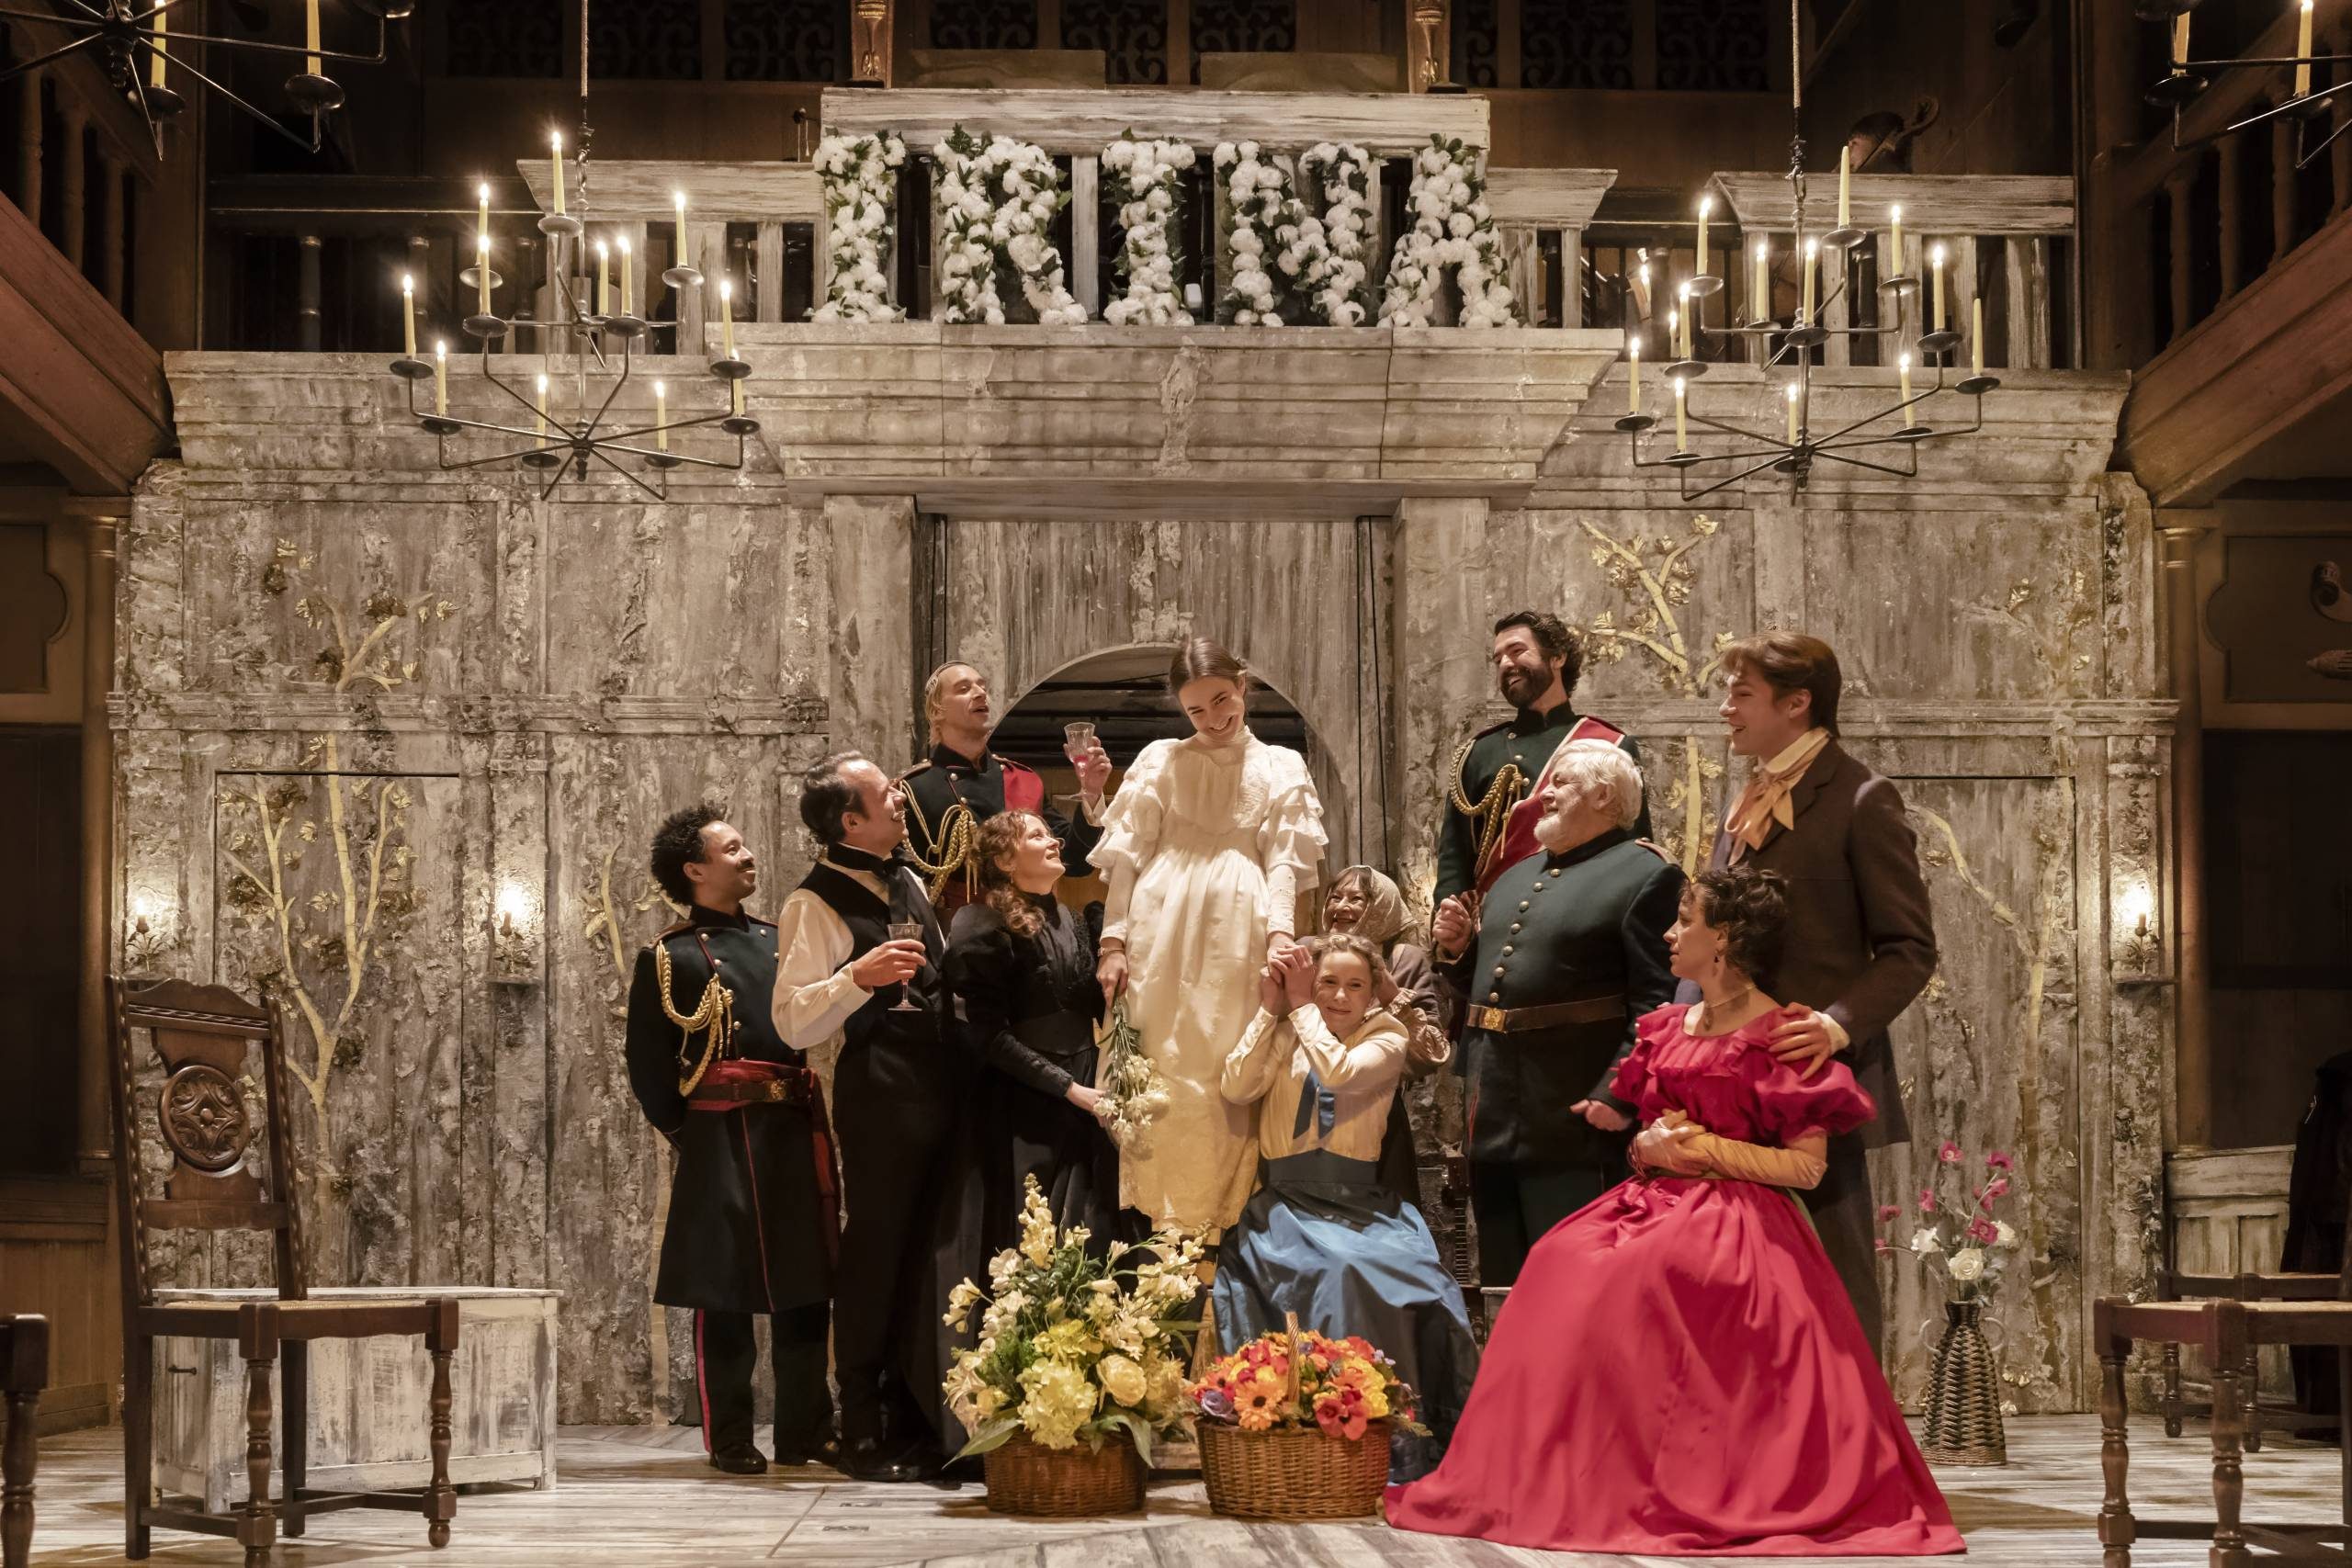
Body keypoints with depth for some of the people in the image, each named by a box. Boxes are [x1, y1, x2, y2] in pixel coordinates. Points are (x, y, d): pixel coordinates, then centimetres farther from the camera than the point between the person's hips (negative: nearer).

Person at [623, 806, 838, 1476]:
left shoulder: (778, 942, 16)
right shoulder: (667, 958, 1)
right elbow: (648, 1065, 0)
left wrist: (817, 1114, 6)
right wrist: (685, 1130, -4)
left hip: (797, 1133, 5)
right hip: (721, 1143, -5)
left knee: (807, 1290, 5)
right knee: (722, 1295, -2)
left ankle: (806, 1430, 13)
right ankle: (729, 1440, 5)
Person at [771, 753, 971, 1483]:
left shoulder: (908, 882, 16)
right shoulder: (817, 904, -9)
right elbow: (793, 1022, -17)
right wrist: (859, 976, -29)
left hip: (940, 1086, 8)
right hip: (878, 1088, -8)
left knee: (930, 1258, 9)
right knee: (876, 1256, -4)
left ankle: (914, 1421, 18)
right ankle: (863, 1435, 4)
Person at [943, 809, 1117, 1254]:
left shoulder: (1072, 921, 13)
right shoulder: (982, 927, -10)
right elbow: (990, 1035, -15)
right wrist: (1066, 1087, -17)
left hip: (1085, 1101, 7)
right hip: (1025, 1111, -7)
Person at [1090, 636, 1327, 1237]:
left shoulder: (1280, 767, 15)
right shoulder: (1160, 761, 13)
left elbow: (1284, 861, 5)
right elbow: (1126, 855, 9)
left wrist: (1281, 934, -12)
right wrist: (1113, 941, -3)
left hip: (1239, 934, 0)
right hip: (1161, 931, 0)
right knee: (1163, 1075, -5)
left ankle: (1223, 1227, -2)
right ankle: (1162, 1228, -5)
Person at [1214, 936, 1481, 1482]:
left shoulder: (1387, 1036, 7)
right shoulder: (1282, 1036, 13)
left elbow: (1340, 1073, -14)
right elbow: (1236, 1088, -4)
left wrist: (1299, 1007, -4)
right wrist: (1270, 1009, -3)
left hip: (1361, 1208, -1)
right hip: (1286, 1206, 1)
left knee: (1392, 1274, -32)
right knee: (1331, 1272, -32)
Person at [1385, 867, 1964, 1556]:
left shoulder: (1782, 1034, -5)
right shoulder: (1669, 1028, 16)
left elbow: (1806, 1165, -10)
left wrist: (1702, 1147, -13)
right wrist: (1647, 1147, 0)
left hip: (1737, 1219, -7)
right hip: (1655, 1204, 7)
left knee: (1634, 1280, -31)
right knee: (1563, 1269, -18)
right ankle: (1568, 1480, -16)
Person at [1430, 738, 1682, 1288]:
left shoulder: (1646, 877, -6)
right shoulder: (1516, 880, 22)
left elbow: (1657, 1002, -15)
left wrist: (1618, 1094, -23)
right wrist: (1459, 949, 9)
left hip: (1577, 1120, -8)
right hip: (1495, 1121, 8)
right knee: (1502, 1278, 13)